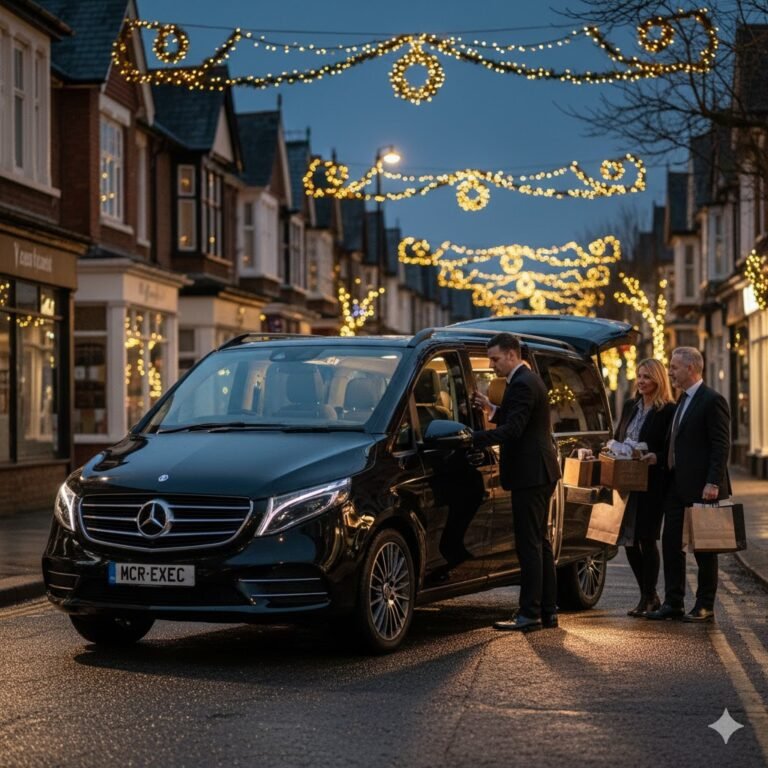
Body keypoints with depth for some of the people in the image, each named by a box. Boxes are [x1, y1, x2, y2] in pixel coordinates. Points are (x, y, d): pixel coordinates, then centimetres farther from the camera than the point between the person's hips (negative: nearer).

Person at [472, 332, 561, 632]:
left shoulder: (523, 384, -16)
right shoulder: (527, 380, 16)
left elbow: (512, 430, -25)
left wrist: (472, 438, -27)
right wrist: (492, 409, 11)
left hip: (530, 475, -11)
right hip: (539, 472, 11)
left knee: (529, 545, -8)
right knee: (539, 542, 14)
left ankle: (530, 614, -6)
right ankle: (547, 610, 20)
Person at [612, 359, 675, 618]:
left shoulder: (668, 411, -7)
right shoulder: (630, 406, 14)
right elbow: (617, 438, 21)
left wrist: (655, 458, -27)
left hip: (651, 484, -7)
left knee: (647, 538, -3)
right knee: (628, 539, 7)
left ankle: (648, 599, 7)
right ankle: (649, 596, 19)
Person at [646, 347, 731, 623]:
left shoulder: (712, 401, -12)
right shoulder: (683, 400, 15)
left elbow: (721, 445, -17)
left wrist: (713, 483, -23)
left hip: (701, 488, -9)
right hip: (677, 485, 9)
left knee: (703, 548, 1)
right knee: (671, 544, 8)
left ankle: (705, 607, 9)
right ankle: (673, 603, 14)